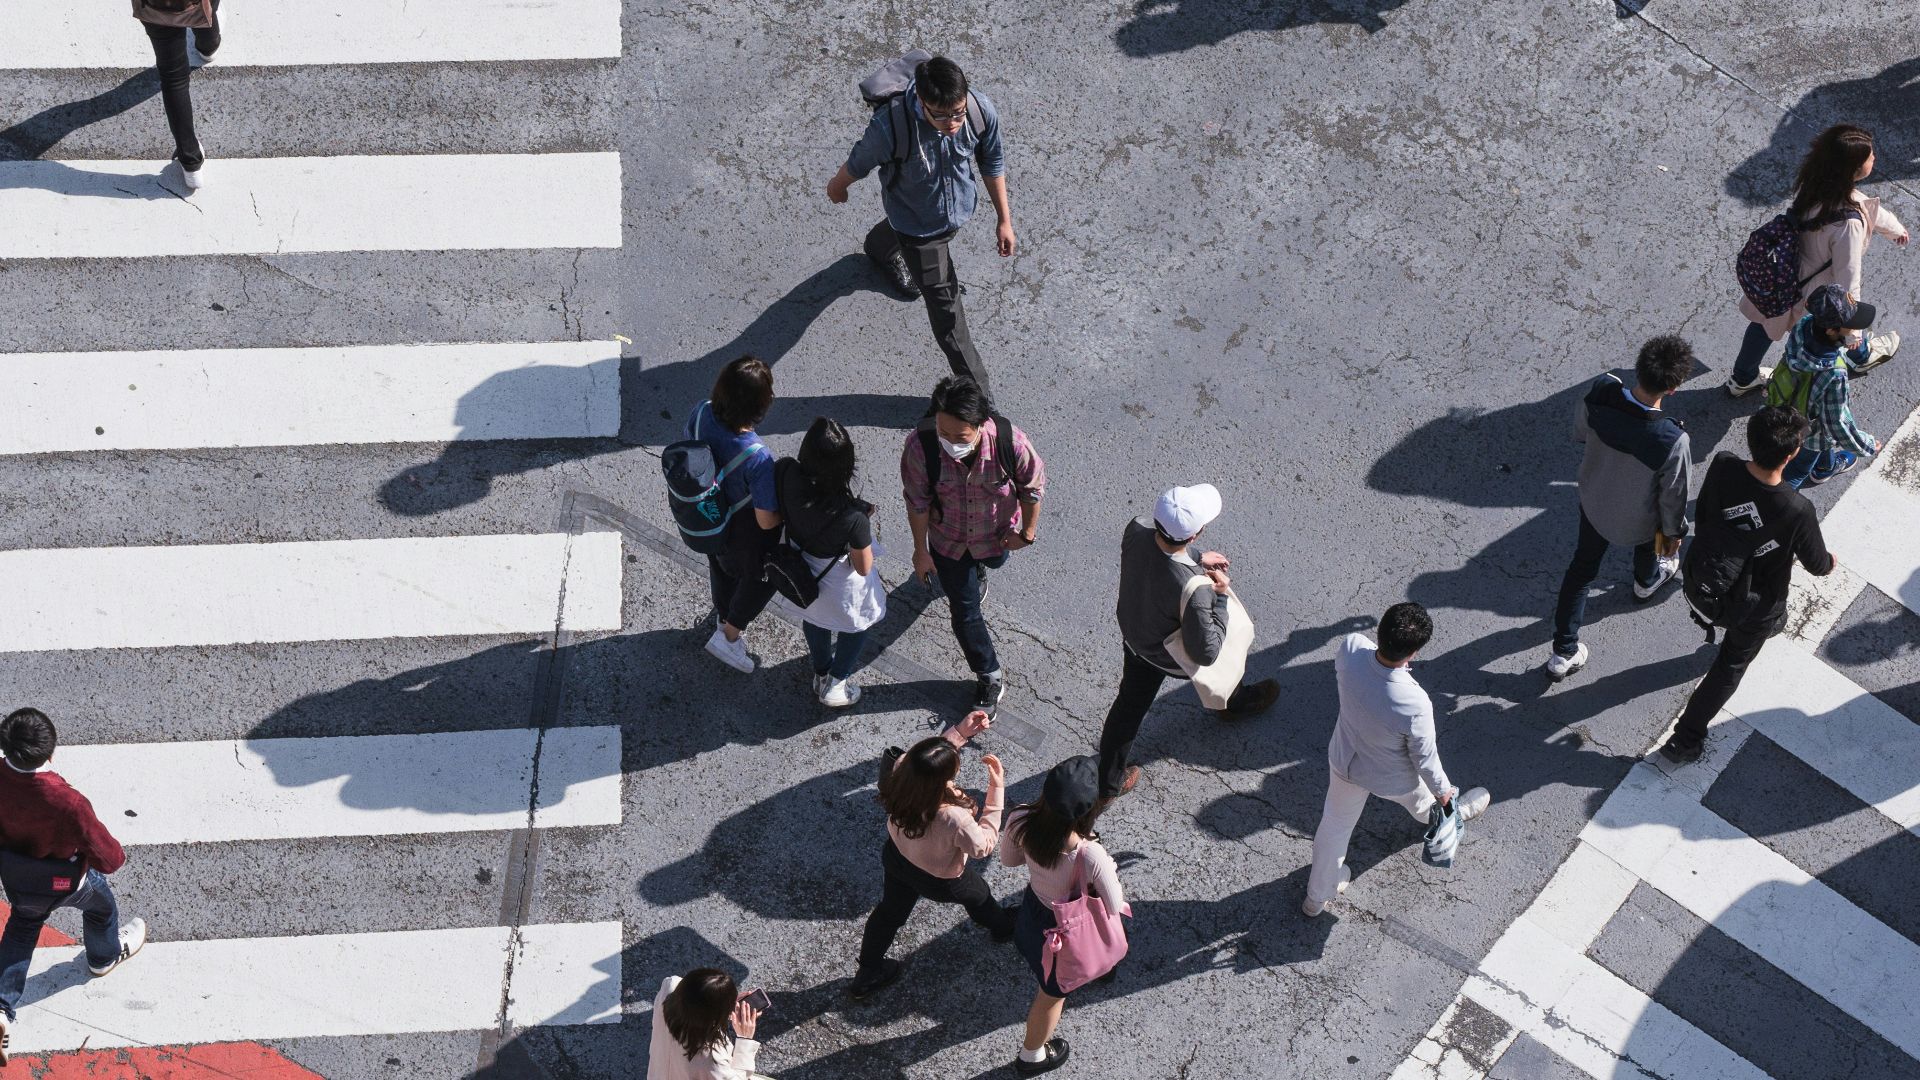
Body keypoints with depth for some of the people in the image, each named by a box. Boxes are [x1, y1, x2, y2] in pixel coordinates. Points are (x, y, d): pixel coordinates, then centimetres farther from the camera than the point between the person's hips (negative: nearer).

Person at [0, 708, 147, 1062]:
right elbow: (108, 859, -32)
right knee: (101, 903, 31)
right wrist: (116, 853, -10)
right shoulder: (68, 803, -45)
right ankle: (105, 956, 60)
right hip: (65, 884, -3)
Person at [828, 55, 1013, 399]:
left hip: (960, 209, 4)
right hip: (918, 225, -4)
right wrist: (836, 187, 4)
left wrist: (1004, 220, 1)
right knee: (947, 315, 3)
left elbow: (992, 164, -9)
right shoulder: (890, 126, -42)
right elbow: (859, 162, -17)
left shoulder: (982, 111, -31)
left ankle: (887, 252, 74)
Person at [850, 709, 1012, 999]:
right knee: (978, 895, 31)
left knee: (889, 911, 31)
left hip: (896, 859, 4)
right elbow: (983, 846, -26)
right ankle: (1003, 927, 64)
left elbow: (925, 765, -7)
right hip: (941, 881, -4)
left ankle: (867, 976, 52)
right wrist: (997, 790, -31)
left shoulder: (900, 772, -33)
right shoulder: (952, 818, -47)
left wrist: (959, 733, -14)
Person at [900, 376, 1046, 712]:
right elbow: (918, 502, -19)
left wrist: (1028, 531, -3)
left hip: (997, 534, 1)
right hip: (948, 541, -1)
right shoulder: (921, 445, -37)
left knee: (993, 560, 36)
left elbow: (1033, 486, -16)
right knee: (964, 612, 11)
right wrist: (921, 551, -7)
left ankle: (978, 569, 73)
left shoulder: (1010, 442, -38)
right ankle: (990, 678, 35)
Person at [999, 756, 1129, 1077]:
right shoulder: (1091, 856, -44)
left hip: (1031, 909, 4)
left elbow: (1009, 858, -7)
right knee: (1053, 993, 27)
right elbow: (1114, 906, -24)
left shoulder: (1021, 820, -31)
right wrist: (1110, 871, -6)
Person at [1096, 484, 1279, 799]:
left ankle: (1108, 781, 44)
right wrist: (1220, 597, -24)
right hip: (1170, 657, -4)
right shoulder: (1192, 592, -47)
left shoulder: (1137, 529, -30)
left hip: (1132, 634, 4)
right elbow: (1206, 653, -31)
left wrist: (1197, 560, -2)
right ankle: (1237, 702, 64)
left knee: (1130, 703, 27)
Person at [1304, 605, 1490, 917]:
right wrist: (1443, 790, -3)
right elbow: (1424, 757, -24)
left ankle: (1316, 896, 50)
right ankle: (1455, 813, 69)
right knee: (1423, 799, 34)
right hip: (1392, 779, -3)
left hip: (1344, 762, 3)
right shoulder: (1414, 706, -44)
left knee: (1335, 824, 29)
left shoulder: (1351, 648, -35)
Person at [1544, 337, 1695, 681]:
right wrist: (1673, 532, -2)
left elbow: (1580, 432, -8)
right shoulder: (1673, 441, -41)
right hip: (1638, 520, -2)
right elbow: (1673, 496, -22)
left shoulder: (1601, 392, -32)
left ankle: (1563, 653, 36)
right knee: (1648, 544, 35)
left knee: (1582, 566, 26)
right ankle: (1647, 582, 69)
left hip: (1593, 502, 2)